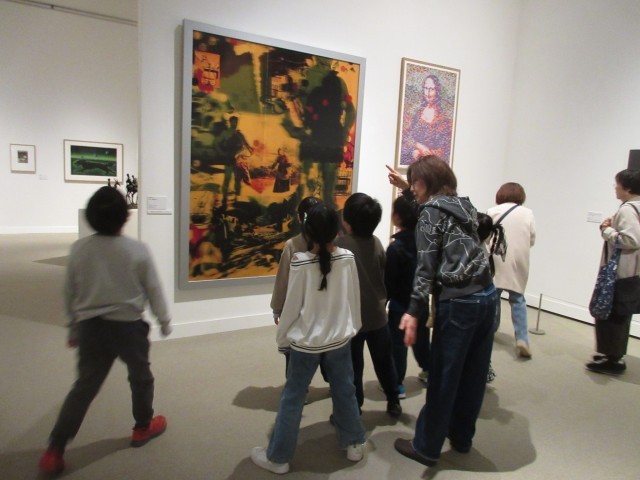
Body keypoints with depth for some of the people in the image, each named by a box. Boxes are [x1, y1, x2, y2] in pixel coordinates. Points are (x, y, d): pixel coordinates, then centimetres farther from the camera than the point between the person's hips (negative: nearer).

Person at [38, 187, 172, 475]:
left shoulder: (78, 249, -4)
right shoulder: (138, 250, -13)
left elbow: (69, 293, 4)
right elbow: (153, 290, -5)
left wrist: (73, 327, 17)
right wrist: (164, 321, 9)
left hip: (91, 326, 3)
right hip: (128, 326, -3)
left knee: (84, 386, 13)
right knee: (140, 376, 19)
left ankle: (54, 450, 14)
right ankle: (143, 427, 36)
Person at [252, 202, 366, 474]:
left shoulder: (300, 262, -16)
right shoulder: (347, 258, -7)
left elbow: (292, 306, -10)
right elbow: (354, 299, 2)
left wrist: (282, 338, 3)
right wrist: (352, 327, 17)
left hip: (305, 342, -3)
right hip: (340, 339, 3)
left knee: (292, 398, 10)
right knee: (345, 392, 19)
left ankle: (278, 457, 23)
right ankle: (354, 444, 36)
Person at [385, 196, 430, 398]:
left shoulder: (396, 247, -21)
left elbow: (388, 280, -16)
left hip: (401, 302, -6)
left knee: (398, 343, 5)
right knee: (421, 338, 23)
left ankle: (398, 385, 13)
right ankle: (428, 371, 40)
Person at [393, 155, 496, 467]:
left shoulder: (431, 211, -6)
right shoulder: (465, 204, 14)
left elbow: (426, 266, -14)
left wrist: (414, 311, -18)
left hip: (457, 302, -8)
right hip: (486, 295, 8)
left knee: (443, 376, 3)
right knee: (473, 373, 16)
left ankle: (426, 447, 17)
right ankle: (461, 436, 33)